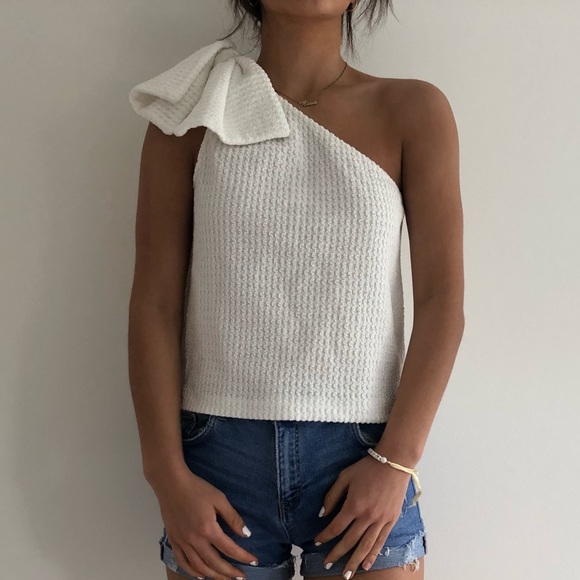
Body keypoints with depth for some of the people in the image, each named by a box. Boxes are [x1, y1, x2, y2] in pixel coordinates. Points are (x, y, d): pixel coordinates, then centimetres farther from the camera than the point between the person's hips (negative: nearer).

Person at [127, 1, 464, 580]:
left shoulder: (413, 111, 1)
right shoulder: (192, 114, 3)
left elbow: (442, 301, -2)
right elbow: (155, 302, 0)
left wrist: (396, 461, -9)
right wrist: (167, 474, -5)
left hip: (363, 454, 0)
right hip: (219, 453, 1)